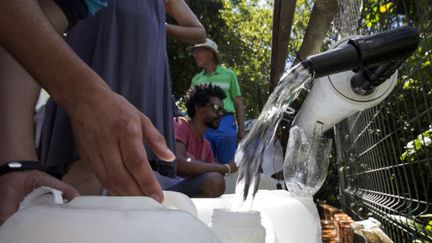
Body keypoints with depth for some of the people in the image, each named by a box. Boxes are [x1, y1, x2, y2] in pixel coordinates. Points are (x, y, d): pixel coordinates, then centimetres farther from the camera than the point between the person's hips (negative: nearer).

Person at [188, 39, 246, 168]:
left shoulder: (228, 74, 10)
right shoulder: (196, 79, 18)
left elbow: (238, 103, 7)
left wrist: (241, 130, 0)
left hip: (224, 123, -3)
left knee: (228, 165, -12)